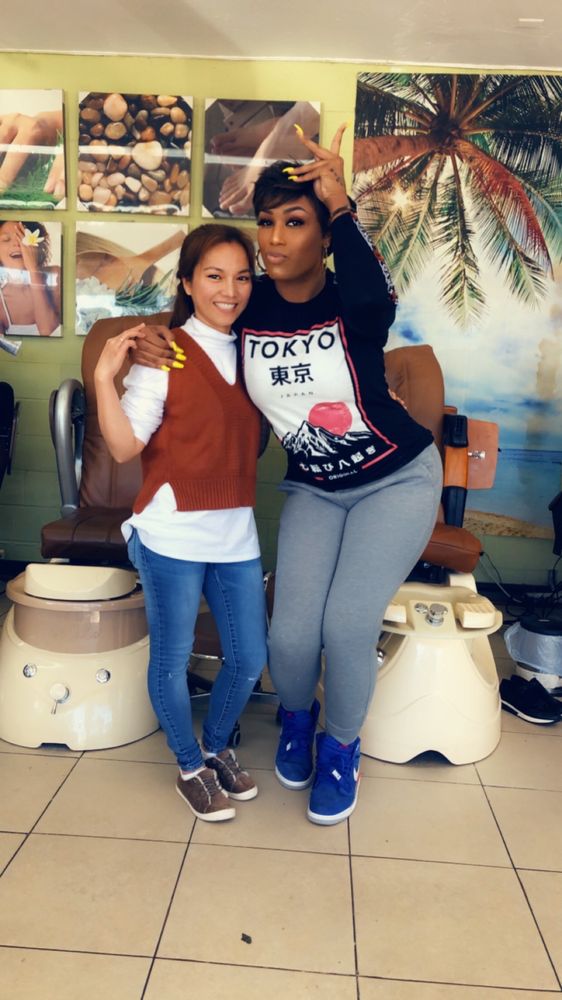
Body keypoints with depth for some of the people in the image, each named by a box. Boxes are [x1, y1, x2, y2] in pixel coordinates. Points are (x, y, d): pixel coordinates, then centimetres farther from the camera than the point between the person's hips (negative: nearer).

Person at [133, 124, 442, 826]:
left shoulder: (352, 301, -17)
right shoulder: (248, 307, -7)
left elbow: (376, 299, -41)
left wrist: (340, 205, -42)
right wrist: (156, 345, -10)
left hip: (398, 480, -2)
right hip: (313, 490, 3)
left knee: (348, 623, -15)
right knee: (292, 634, -10)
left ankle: (341, 747, 18)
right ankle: (297, 717, 28)